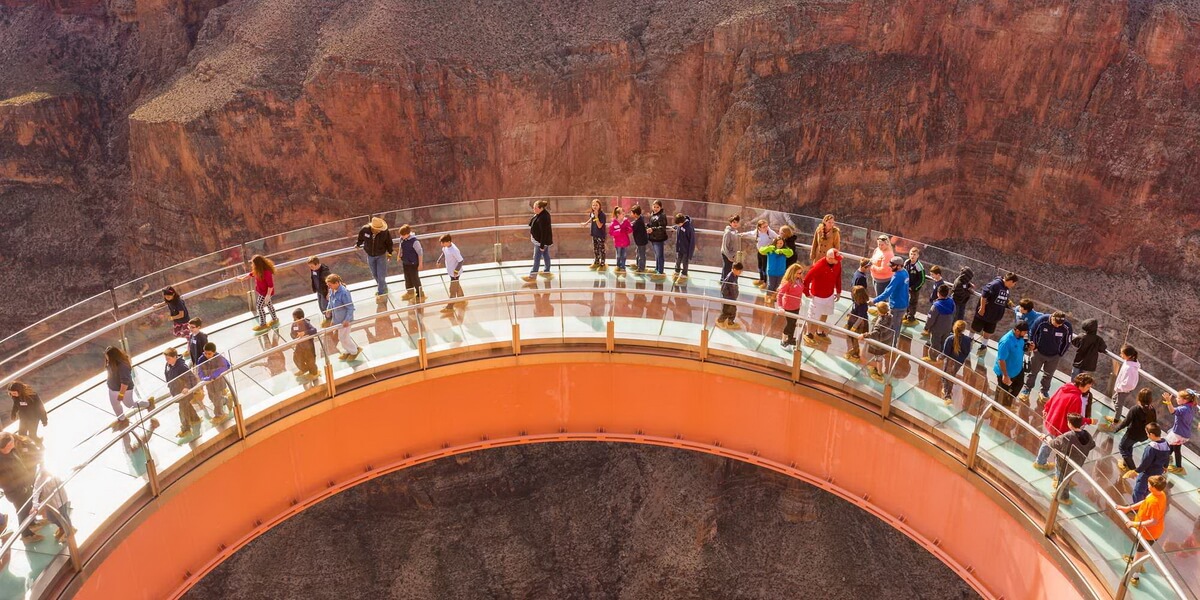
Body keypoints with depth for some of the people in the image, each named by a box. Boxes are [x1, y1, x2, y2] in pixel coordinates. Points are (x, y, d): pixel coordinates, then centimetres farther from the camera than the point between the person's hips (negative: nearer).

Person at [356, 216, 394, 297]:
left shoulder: (385, 232, -28)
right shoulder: (365, 230, -25)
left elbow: (389, 243, -8)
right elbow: (360, 238, -1)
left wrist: (389, 252, -1)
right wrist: (358, 244, 17)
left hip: (381, 255, -3)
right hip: (370, 255, 3)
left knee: (381, 275, -1)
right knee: (374, 274, 20)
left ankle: (381, 292, 19)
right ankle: (383, 288, 45)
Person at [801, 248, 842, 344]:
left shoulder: (837, 264, -13)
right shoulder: (818, 266, -32)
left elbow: (838, 277, 5)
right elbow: (806, 280, -26)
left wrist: (838, 291, 9)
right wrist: (807, 293, -16)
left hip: (830, 295, 6)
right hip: (817, 296, -6)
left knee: (825, 314, 24)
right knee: (813, 317, 11)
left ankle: (820, 332, 46)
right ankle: (808, 334, 34)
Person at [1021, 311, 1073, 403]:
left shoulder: (1067, 326, -24)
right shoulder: (1042, 320, -27)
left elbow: (1067, 342, -6)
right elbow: (1032, 333, -9)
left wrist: (1060, 354, 0)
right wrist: (1034, 347, -5)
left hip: (1054, 356, 1)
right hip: (1039, 352, -1)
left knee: (1048, 375, 18)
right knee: (1033, 372, 16)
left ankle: (1044, 391, 40)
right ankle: (1027, 389, 35)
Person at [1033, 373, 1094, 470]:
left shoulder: (1064, 387, -5)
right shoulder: (1076, 399, -30)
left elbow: (1051, 401, 7)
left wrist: (1045, 411, 20)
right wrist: (1089, 421, -15)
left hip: (1050, 422, 9)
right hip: (1060, 428, -9)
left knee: (1048, 442, 29)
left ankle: (1039, 462, 46)